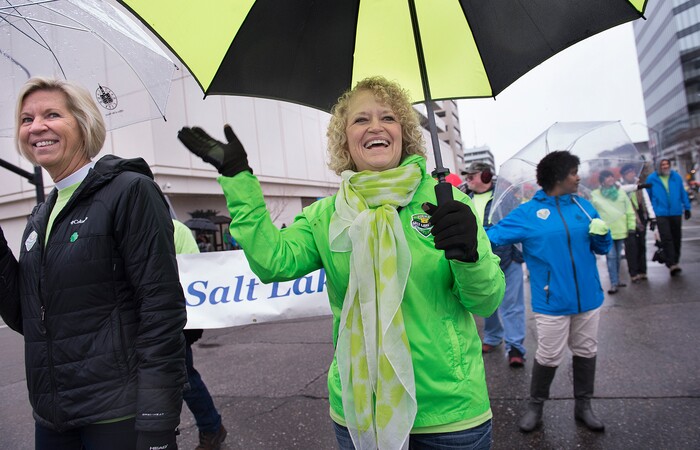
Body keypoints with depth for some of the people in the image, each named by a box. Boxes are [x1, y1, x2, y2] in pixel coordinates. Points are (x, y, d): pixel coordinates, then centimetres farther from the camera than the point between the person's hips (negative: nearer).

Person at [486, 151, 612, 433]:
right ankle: (535, 406, 26)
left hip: (588, 296, 5)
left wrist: (602, 232, -10)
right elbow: (493, 235, -14)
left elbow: (602, 248, 12)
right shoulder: (528, 213, -8)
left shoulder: (583, 205, 6)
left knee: (586, 351, 16)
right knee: (549, 357, 4)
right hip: (552, 301, -5)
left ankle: (583, 406, 35)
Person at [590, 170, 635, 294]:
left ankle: (616, 280, 26)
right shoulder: (595, 195, -2)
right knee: (611, 257, -8)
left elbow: (630, 211, 9)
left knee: (618, 257, 13)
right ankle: (614, 283, -4)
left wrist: (631, 227, 4)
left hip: (620, 231, 4)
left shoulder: (621, 193, 7)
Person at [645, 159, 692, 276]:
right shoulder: (651, 178, -2)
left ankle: (675, 261, 27)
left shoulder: (676, 177, 4)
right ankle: (672, 264, -15)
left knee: (676, 238, 12)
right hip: (661, 214, -3)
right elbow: (648, 196, 5)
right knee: (666, 238, -12)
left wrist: (687, 208, 8)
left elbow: (683, 193, 10)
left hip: (676, 212, 3)